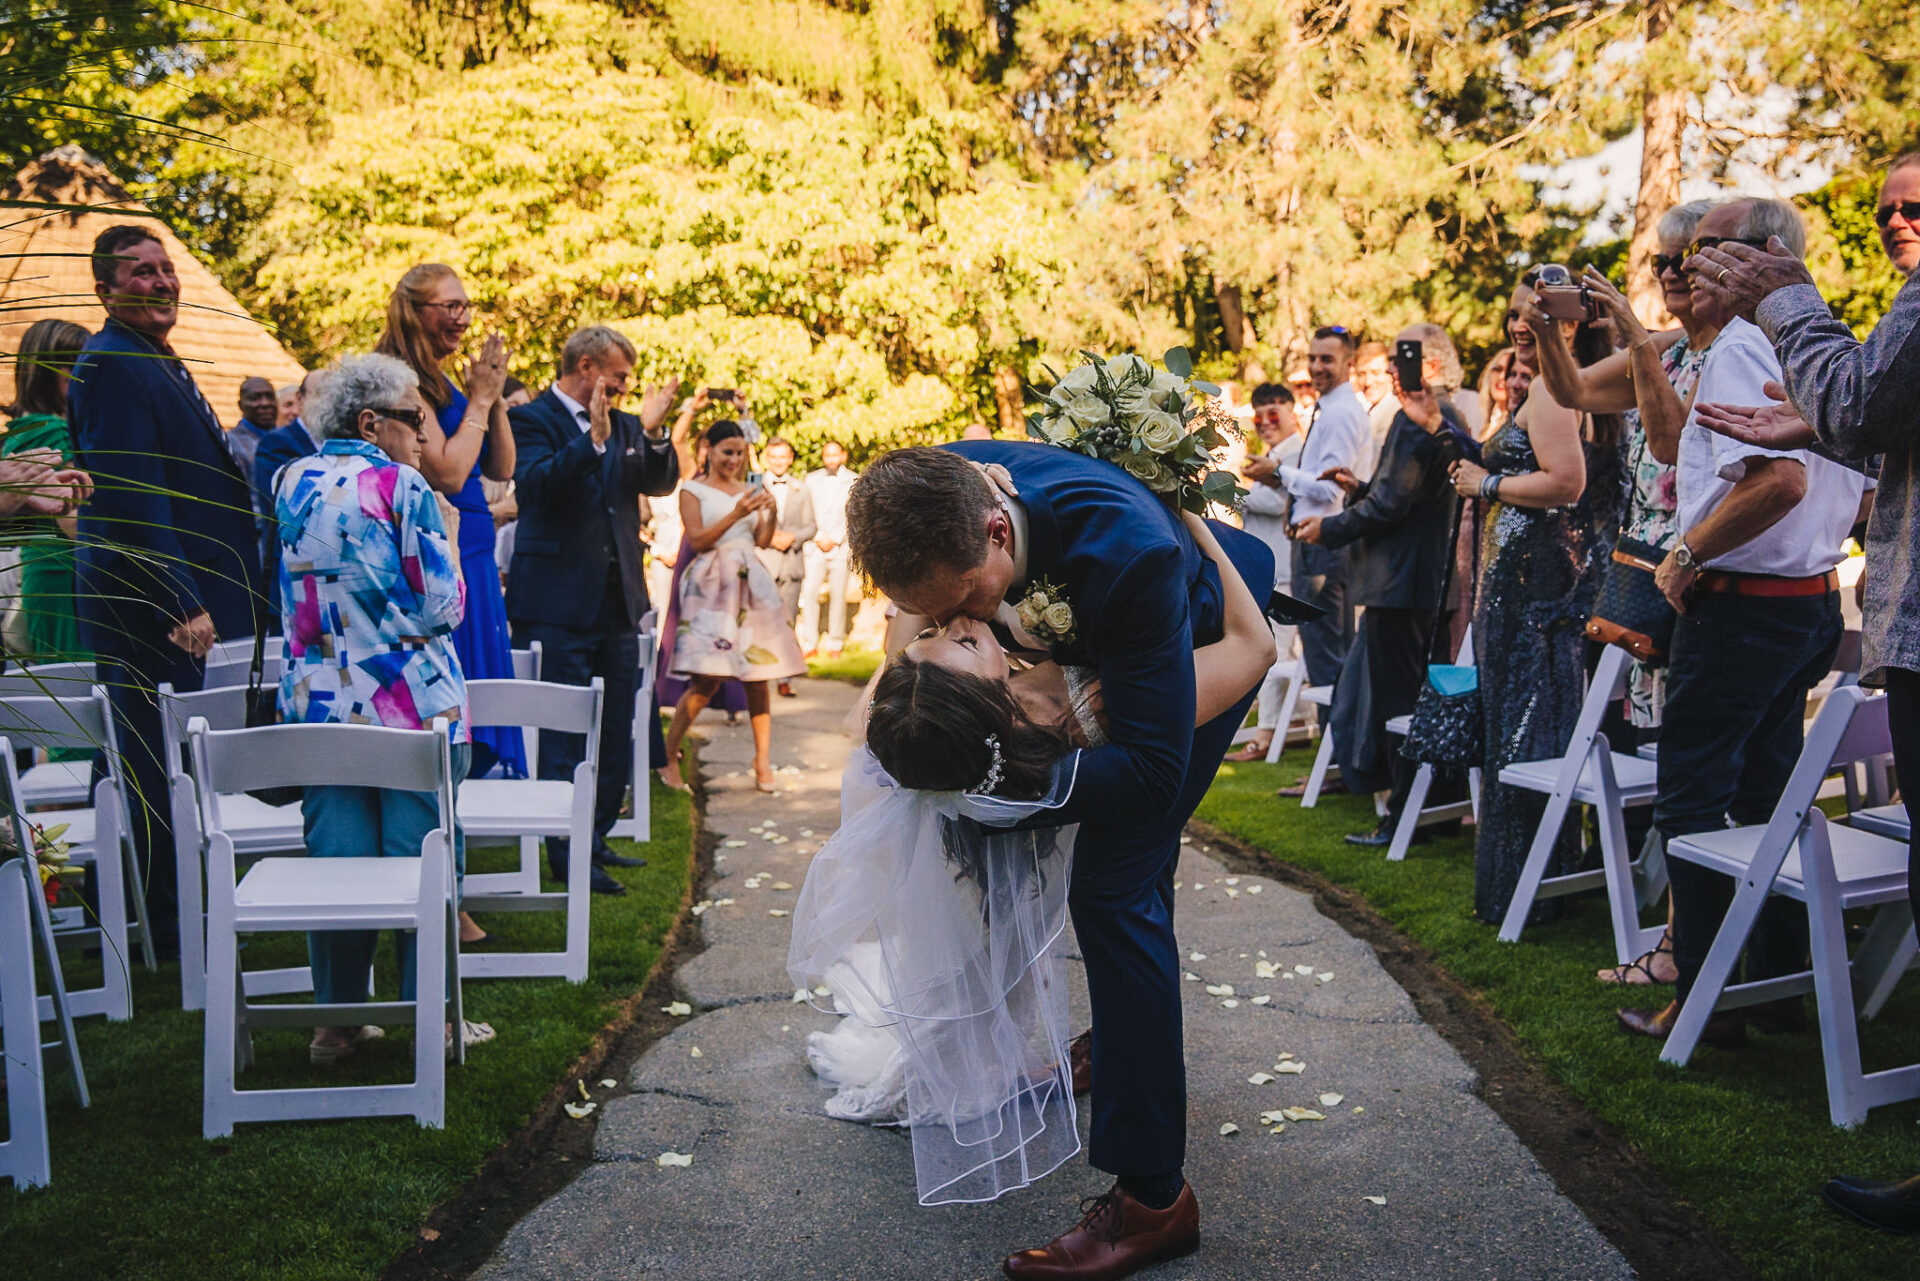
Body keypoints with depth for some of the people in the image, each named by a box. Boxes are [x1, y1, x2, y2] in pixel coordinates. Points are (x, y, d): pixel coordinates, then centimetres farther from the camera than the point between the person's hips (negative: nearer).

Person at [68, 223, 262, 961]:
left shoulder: (160, 364, 18)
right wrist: (184, 603, -24)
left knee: (169, 771, 16)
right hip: (148, 608, -10)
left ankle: (178, 914, 26)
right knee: (156, 769, -1)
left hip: (178, 602, 10)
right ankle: (165, 928, 8)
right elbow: (131, 496, -21)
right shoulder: (111, 365, -14)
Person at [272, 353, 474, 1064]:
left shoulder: (291, 483, 7)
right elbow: (441, 605, -10)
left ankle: (336, 1018, 16)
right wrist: (443, 548, 7)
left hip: (317, 707, 5)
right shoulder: (400, 486, -10)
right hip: (413, 709, -5)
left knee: (333, 859, 9)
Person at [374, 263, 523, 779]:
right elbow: (447, 474, -19)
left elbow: (501, 469, 13)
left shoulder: (442, 382, 15)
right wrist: (479, 400, -11)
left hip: (473, 561, 9)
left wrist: (495, 397, 2)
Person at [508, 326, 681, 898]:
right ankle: (568, 854, 6)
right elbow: (536, 485, -21)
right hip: (559, 603, -7)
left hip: (618, 599, 7)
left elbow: (662, 482, 8)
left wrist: (653, 431, -8)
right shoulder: (530, 419, -6)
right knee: (564, 736, -2)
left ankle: (597, 838, 26)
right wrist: (593, 438, -29)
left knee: (616, 732, 13)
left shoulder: (623, 425, 12)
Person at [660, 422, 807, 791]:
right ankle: (669, 753, 6)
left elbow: (763, 541, 13)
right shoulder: (693, 490, 3)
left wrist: (771, 513, -6)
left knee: (758, 675, 1)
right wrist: (736, 514, -17)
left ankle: (763, 761, 6)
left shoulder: (748, 490, 17)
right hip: (712, 586, -5)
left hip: (751, 584, 5)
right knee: (707, 679, -11)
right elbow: (697, 541, -8)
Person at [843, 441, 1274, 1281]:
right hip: (1092, 636, 7)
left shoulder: (1127, 552, -47)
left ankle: (1151, 1194, -11)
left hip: (1206, 642, -7)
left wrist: (994, 770, -47)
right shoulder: (934, 489, -29)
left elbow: (1152, 772, -42)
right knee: (1131, 863, 24)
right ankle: (1133, 1041, 49)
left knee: (1115, 883, -18)